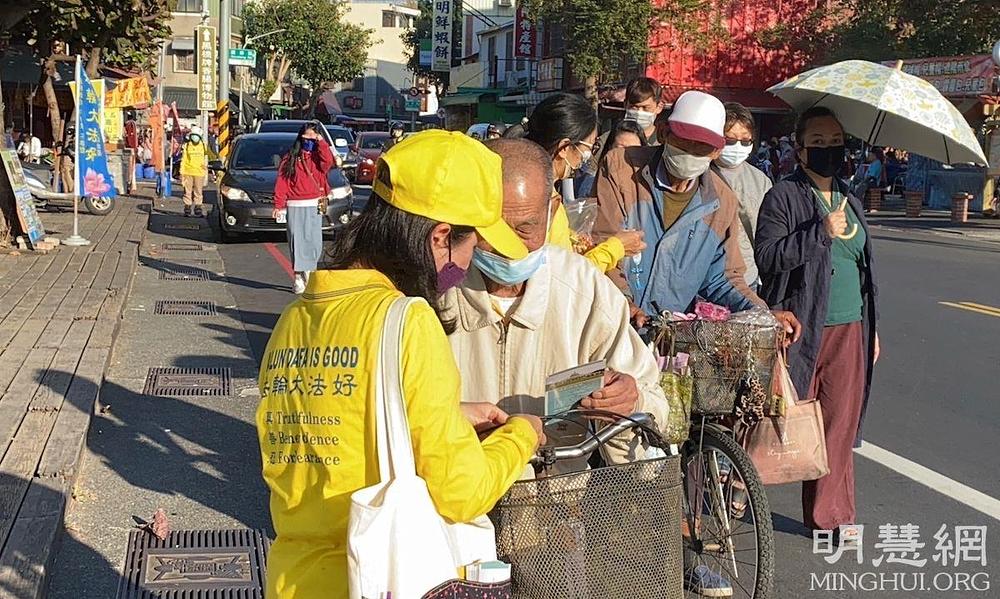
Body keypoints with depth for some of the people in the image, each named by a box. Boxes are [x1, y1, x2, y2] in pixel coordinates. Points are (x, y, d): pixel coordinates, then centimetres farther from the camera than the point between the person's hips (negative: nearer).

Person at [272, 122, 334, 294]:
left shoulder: (318, 156, 10)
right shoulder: (290, 158, 8)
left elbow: (328, 162, -15)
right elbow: (281, 183, 3)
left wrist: (321, 142, -8)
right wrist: (278, 205, -5)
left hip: (314, 207, 1)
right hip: (294, 207, -1)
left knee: (313, 242, -3)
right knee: (297, 241, -3)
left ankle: (308, 272, 13)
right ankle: (299, 277, 2)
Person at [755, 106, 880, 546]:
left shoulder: (850, 201, 17)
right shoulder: (783, 196, -3)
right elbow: (767, 256, -15)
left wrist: (872, 328, 22)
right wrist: (821, 232, -20)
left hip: (849, 331, 6)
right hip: (800, 330, -5)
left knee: (840, 423, 6)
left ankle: (831, 514, 15)